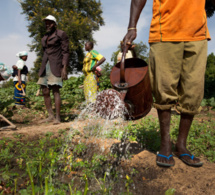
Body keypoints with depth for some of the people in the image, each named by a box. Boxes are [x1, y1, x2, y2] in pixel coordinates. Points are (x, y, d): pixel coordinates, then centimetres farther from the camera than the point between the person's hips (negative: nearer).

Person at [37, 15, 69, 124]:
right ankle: (51, 116, 10)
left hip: (56, 65, -7)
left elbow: (65, 52, -6)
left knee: (55, 90, -13)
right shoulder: (44, 38, 22)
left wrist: (64, 68, -16)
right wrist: (42, 69, 18)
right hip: (45, 66, 8)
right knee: (45, 92, 3)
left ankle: (58, 118, -10)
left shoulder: (61, 34, 1)